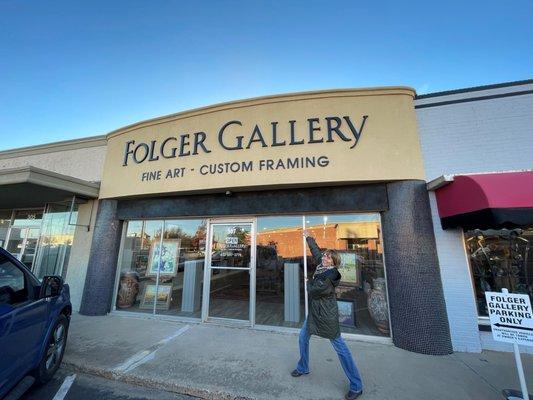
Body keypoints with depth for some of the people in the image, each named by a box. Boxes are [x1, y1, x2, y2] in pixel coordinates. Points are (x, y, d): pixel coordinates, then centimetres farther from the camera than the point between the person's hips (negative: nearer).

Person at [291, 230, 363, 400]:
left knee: (340, 347, 3)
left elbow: (312, 290, -21)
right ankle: (303, 368, 40)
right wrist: (308, 237, 26)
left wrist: (309, 282, 0)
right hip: (314, 312, 9)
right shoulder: (322, 266, -1)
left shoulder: (329, 277, -25)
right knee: (303, 336, 18)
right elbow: (316, 251, 15)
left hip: (327, 315, -9)